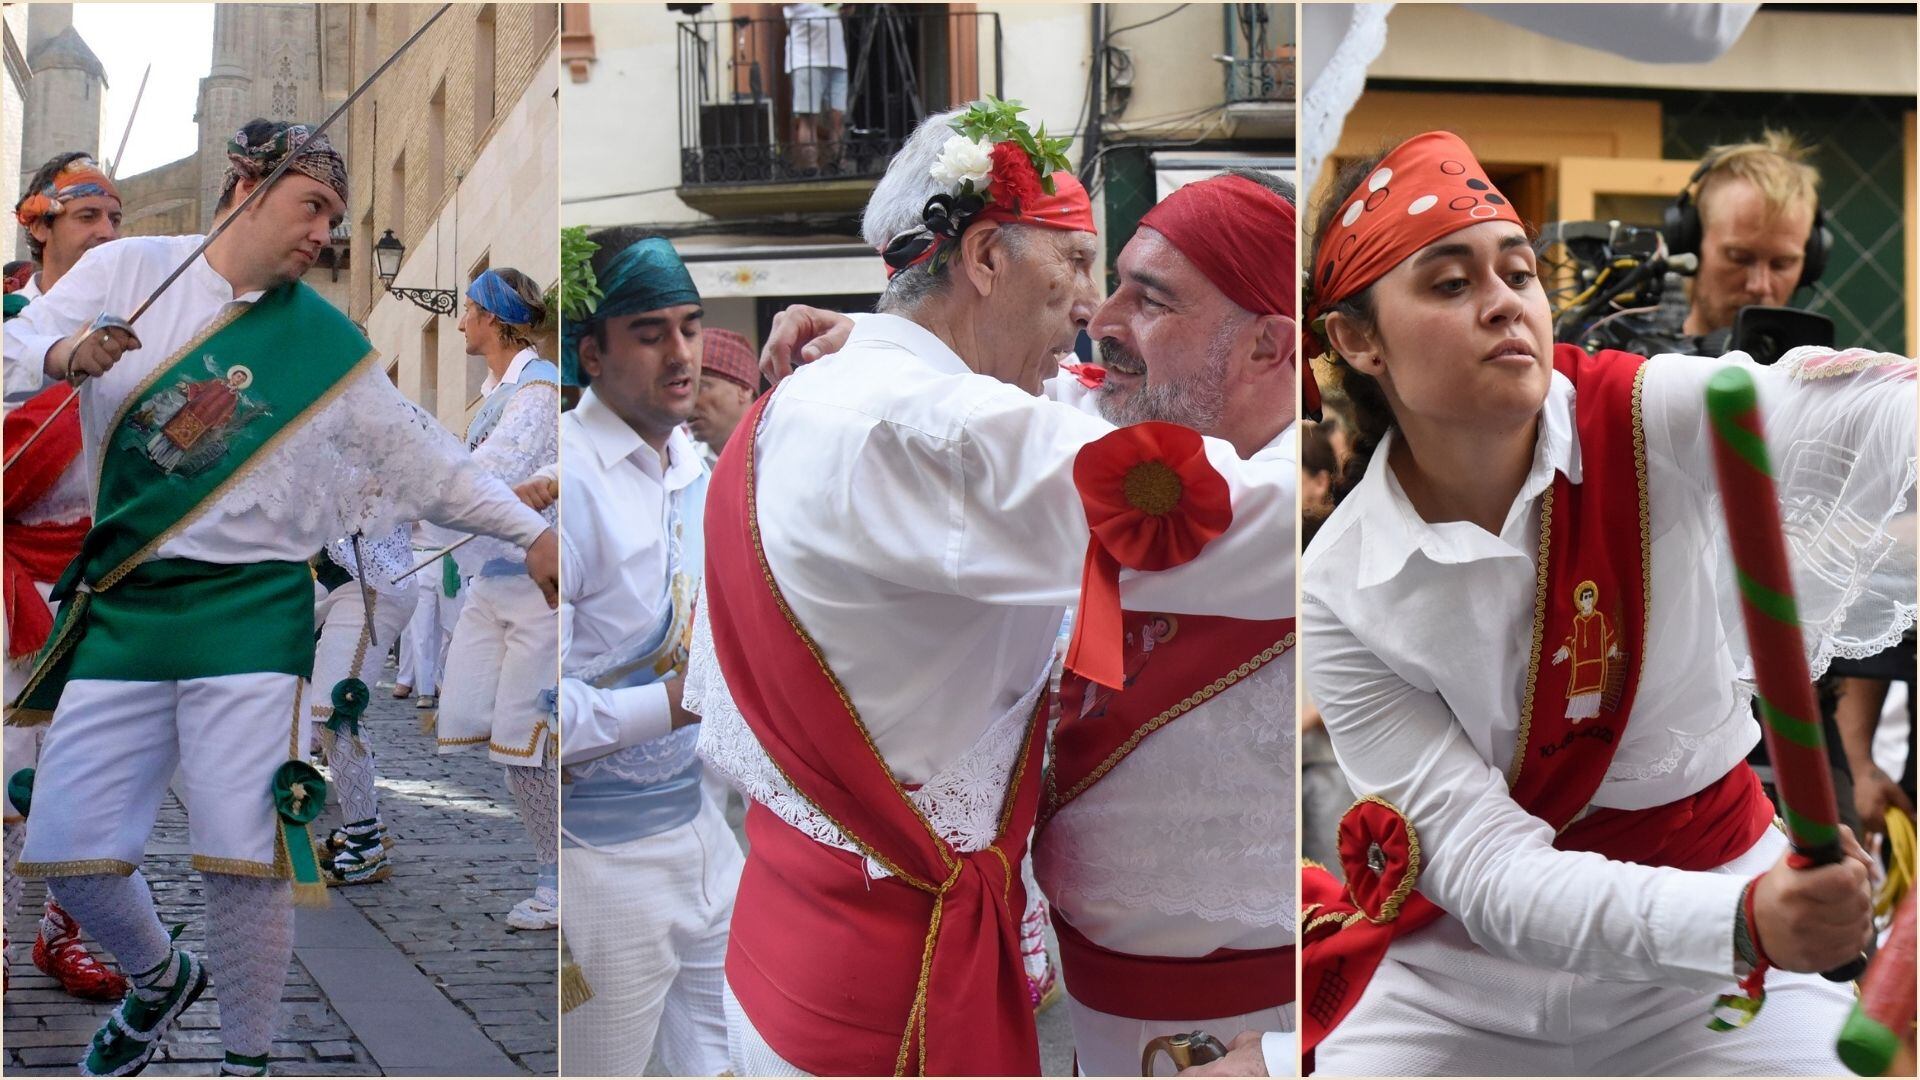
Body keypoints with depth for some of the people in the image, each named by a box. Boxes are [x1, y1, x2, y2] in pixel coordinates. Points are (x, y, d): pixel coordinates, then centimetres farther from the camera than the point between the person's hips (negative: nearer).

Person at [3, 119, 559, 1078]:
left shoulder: (323, 340, 5)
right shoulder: (127, 270, 3)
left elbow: (420, 458, 9)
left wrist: (531, 533, 1)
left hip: (250, 608, -1)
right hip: (123, 604, 2)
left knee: (242, 859, -12)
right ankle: (162, 979, 33)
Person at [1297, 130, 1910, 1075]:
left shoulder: (1653, 422, -14)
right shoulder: (1339, 596, -14)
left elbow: (1843, 411, -36)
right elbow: (1487, 866, -19)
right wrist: (1744, 925, -35)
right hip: (1459, 976, 0)